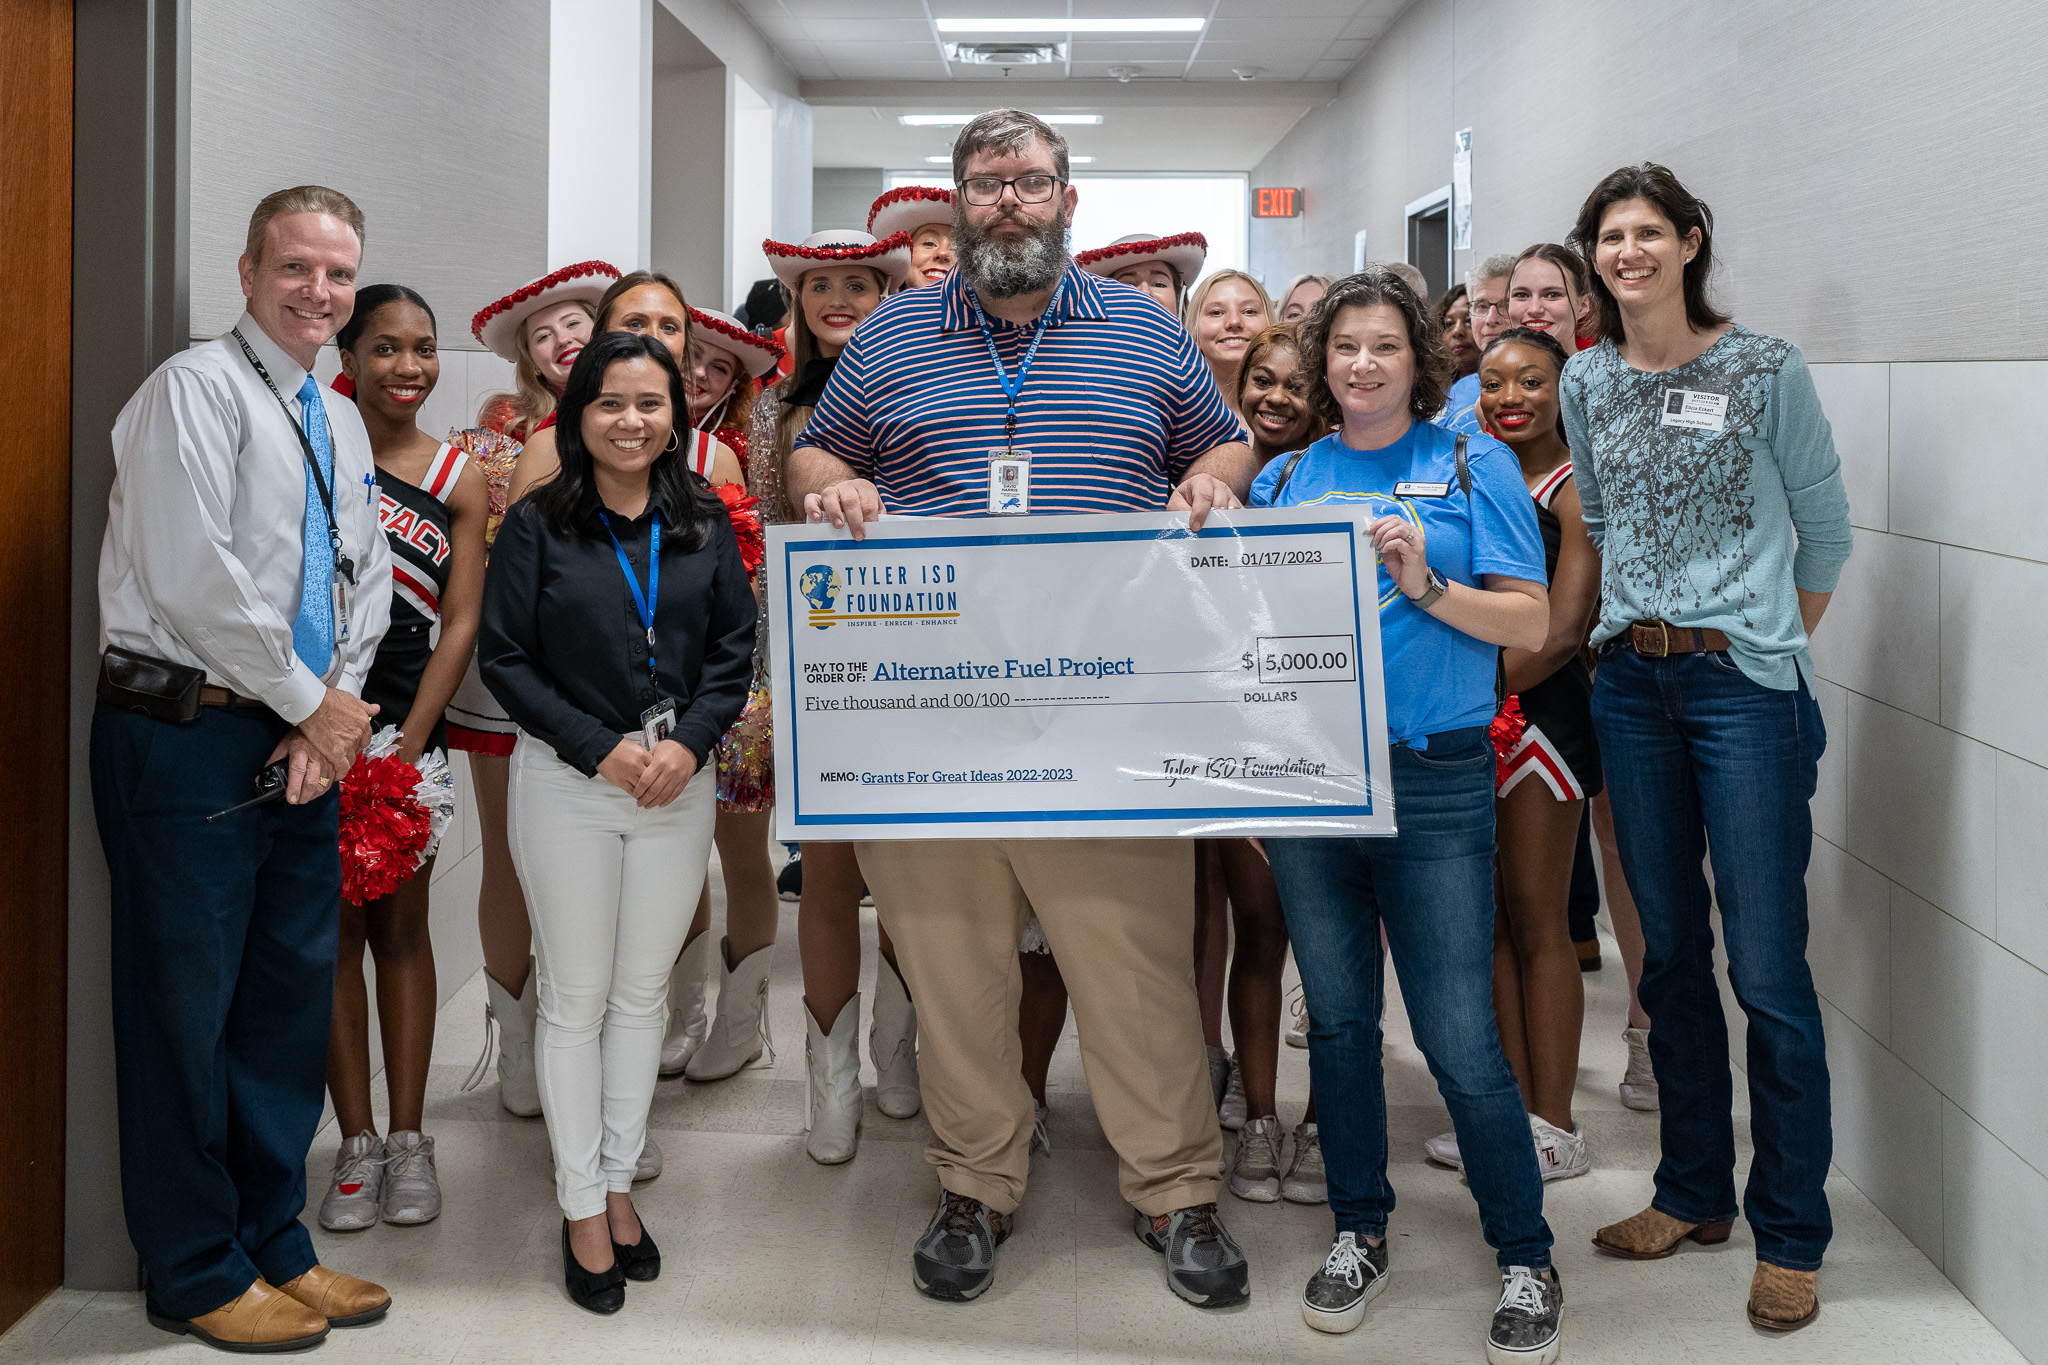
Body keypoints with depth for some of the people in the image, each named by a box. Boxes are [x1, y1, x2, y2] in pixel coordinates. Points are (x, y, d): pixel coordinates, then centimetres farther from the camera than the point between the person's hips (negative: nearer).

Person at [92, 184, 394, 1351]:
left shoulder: (341, 424, 16)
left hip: (307, 744, 8)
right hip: (191, 738, -8)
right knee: (184, 1005, 1)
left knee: (293, 996, 12)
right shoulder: (196, 389, -8)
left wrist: (331, 715, -1)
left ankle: (275, 1243, 24)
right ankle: (198, 1275, 14)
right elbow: (193, 576, -17)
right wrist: (314, 704, -10)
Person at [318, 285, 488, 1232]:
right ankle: (356, 1143, 11)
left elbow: (460, 623, 1)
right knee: (334, 926, 3)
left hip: (411, 721, 2)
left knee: (401, 924, 8)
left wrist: (406, 744, -7)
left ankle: (408, 1138, 16)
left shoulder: (460, 480, 5)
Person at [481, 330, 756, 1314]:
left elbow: (735, 648, 5)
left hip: (679, 780, 3)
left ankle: (618, 1186, 25)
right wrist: (601, 748, -13)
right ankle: (582, 1211, 15)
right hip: (567, 781, -3)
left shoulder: (704, 524, 5)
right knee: (576, 999, 4)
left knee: (643, 993, 11)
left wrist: (689, 742, -11)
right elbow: (505, 659, -6)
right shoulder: (536, 525, -4)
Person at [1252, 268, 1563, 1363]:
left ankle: (1525, 1260, 13)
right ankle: (1360, 1232, 28)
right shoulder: (1284, 479, 12)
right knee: (1337, 1017, 12)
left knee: (1459, 1037, -4)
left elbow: (1530, 623, -3)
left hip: (1433, 780, -3)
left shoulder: (1473, 464, 3)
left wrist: (1426, 585, -17)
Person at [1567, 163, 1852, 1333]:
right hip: (1632, 683, 5)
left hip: (1747, 685, -5)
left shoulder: (1767, 368, -5)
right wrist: (1642, 620, 14)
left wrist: (1769, 643, 9)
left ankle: (1792, 1235, 9)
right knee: (1670, 950, 13)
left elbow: (1825, 529, 2)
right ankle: (1695, 1192, 27)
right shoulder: (1589, 381, 8)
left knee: (1767, 967, -4)